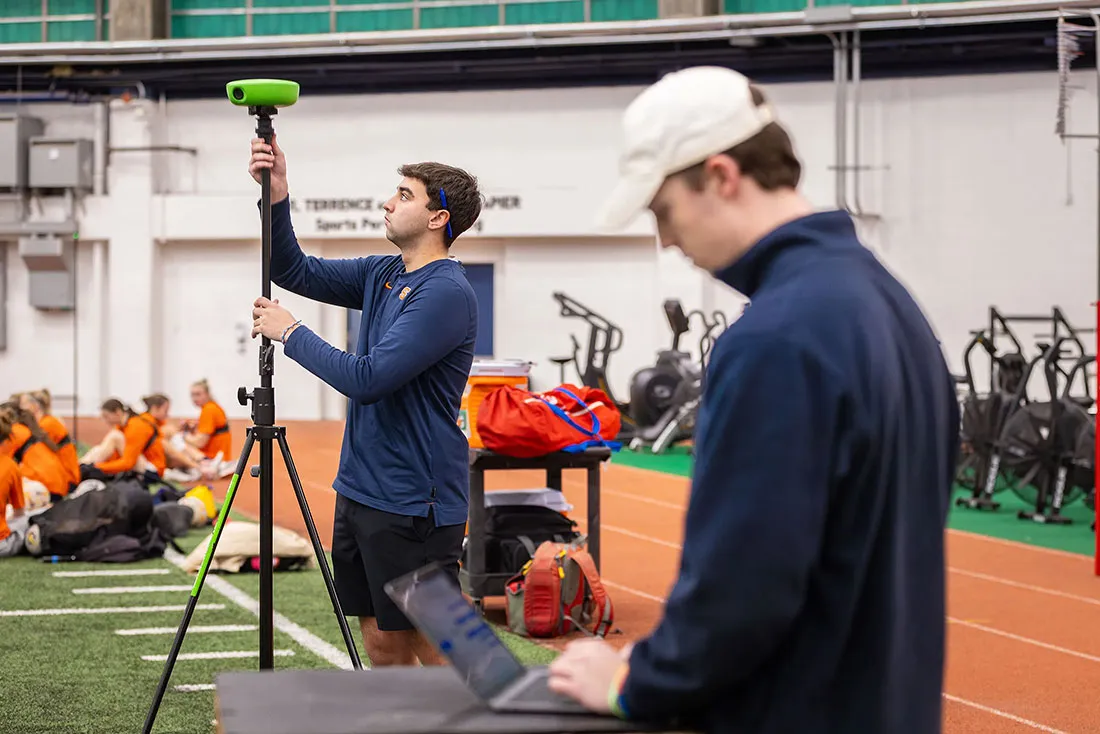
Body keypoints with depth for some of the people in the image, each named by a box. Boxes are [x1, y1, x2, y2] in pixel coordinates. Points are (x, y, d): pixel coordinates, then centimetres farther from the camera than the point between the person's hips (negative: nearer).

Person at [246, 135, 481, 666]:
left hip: (414, 504, -9)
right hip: (360, 492, 9)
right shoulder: (383, 274, 11)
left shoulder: (446, 293, -17)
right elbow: (295, 271, 16)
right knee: (381, 643, 12)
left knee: (433, 647, -4)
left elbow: (367, 378, -23)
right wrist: (277, 196, 1)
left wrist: (290, 332, -11)